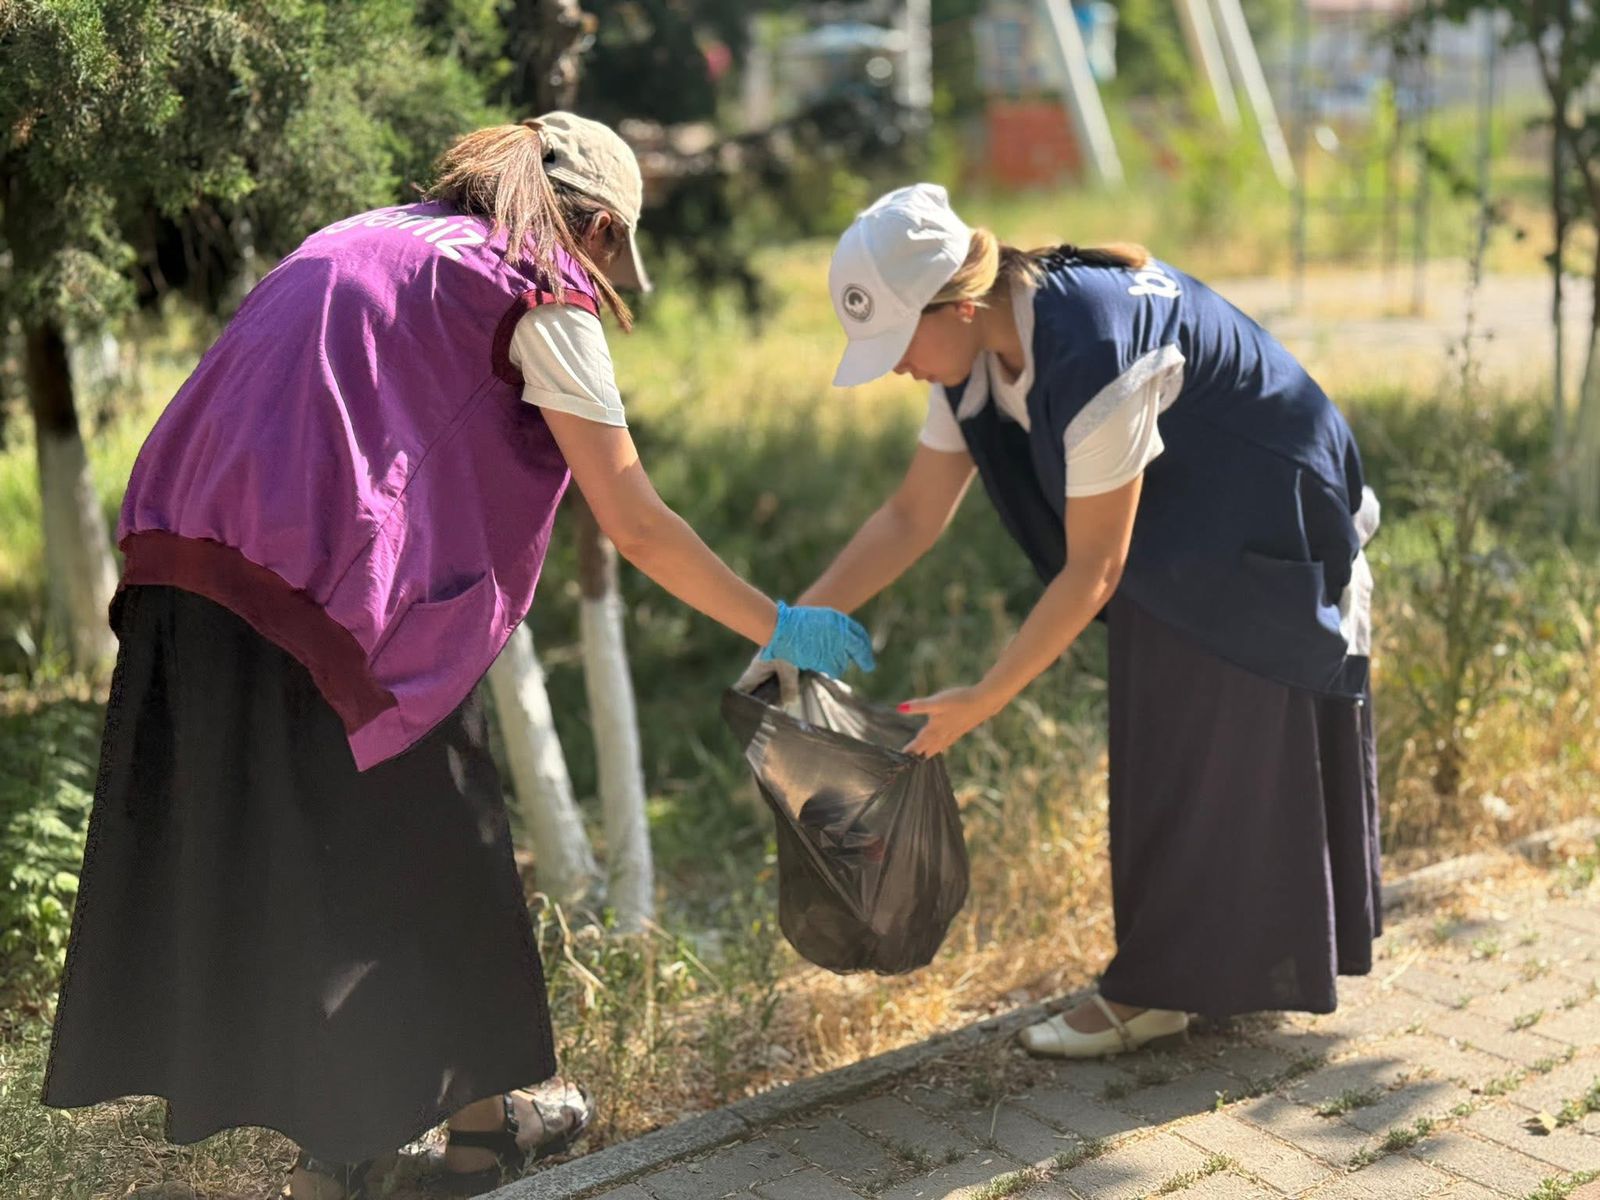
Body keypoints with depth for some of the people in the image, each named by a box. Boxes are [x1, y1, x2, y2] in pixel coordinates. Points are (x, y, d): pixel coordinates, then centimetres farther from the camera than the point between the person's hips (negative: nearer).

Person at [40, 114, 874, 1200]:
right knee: (426, 842, 11)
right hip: (333, 590, -7)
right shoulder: (540, 295, 2)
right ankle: (484, 1113, 28)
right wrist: (780, 629, 13)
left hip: (187, 572, 7)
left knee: (247, 852, 13)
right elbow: (638, 528, 2)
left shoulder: (365, 240, 24)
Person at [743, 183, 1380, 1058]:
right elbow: (913, 515, -4)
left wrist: (982, 702, -29)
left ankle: (1158, 988, 7)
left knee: (1205, 749, -2)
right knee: (1164, 743, 14)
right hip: (1176, 537, 9)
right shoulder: (978, 356, -10)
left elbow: (1092, 570, -32)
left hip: (1261, 527, -9)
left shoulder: (1090, 352, -37)